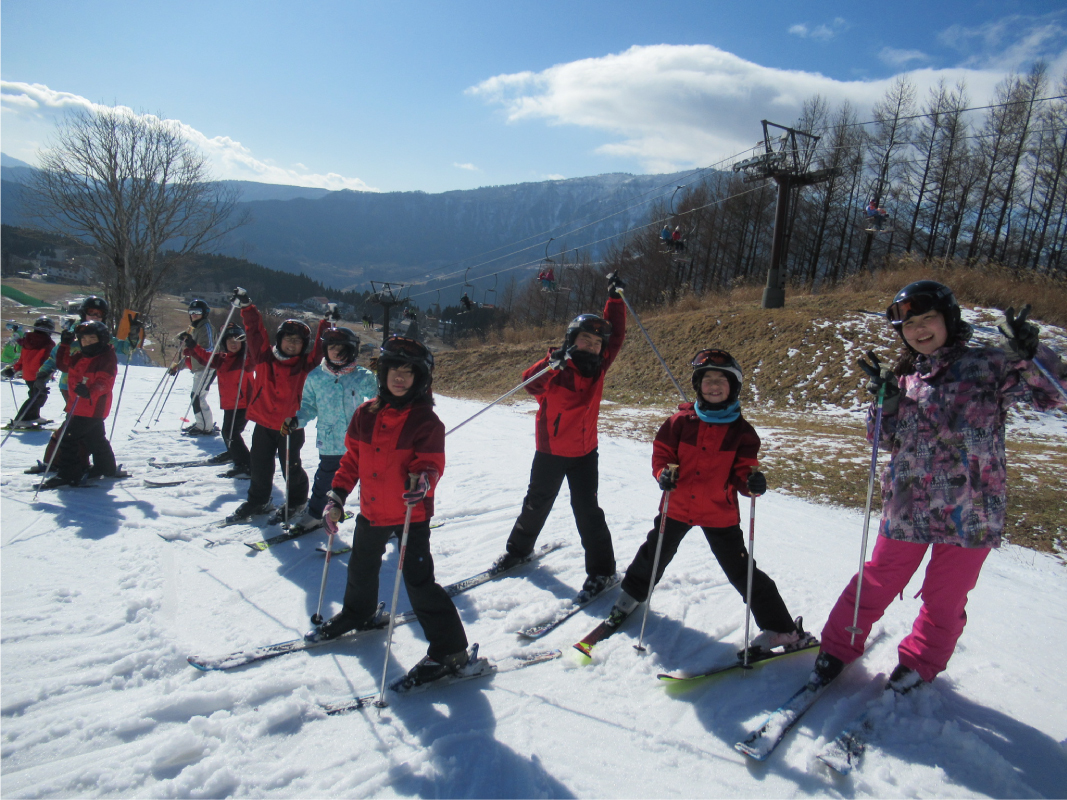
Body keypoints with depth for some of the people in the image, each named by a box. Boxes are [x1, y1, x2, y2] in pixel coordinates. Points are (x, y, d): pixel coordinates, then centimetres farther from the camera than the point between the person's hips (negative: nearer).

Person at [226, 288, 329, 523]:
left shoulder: (305, 364, -3)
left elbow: (320, 348, -6)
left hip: (291, 425, -2)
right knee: (259, 466, 15)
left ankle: (296, 502, 30)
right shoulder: (264, 357, 0)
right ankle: (257, 501, 35)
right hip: (264, 423, 2)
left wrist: (326, 324, -12)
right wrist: (246, 307, -3)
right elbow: (255, 331, 1)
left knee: (291, 468, 9)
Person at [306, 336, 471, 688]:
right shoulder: (366, 414, 1)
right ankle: (358, 613, 58)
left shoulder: (425, 420, -15)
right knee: (361, 569, 27)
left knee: (419, 581, -7)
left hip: (412, 515, -6)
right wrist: (337, 498, 7)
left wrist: (423, 479, -39)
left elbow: (432, 462, -17)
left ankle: (449, 649, 7)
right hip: (372, 511, 7)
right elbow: (352, 458, 8)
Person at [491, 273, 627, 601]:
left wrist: (615, 297, 5)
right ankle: (518, 549, 38)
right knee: (537, 503, 16)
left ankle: (601, 570, 9)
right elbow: (531, 383, -30)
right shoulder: (556, 368, -12)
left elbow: (616, 335, 6)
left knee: (587, 509, -1)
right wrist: (552, 363, -45)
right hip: (550, 452, -1)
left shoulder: (598, 367, -3)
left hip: (584, 453, 1)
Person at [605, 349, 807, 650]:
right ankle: (632, 594, 49)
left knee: (741, 571, 2)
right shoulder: (682, 420, -7)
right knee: (654, 554, 20)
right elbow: (662, 451, 1)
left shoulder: (741, 430, -7)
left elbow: (742, 470, -4)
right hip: (677, 506, 2)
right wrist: (664, 473, -19)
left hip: (720, 513, -2)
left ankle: (781, 629, 18)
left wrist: (752, 482, -26)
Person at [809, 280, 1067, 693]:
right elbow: (886, 440, 10)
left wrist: (1029, 356, -27)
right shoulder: (905, 377, 7)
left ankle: (918, 663, 37)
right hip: (907, 507, 2)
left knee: (945, 598, 14)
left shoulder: (988, 365, -4)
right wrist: (885, 401, -8)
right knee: (876, 584, 12)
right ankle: (838, 648, 29)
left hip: (970, 512, -2)